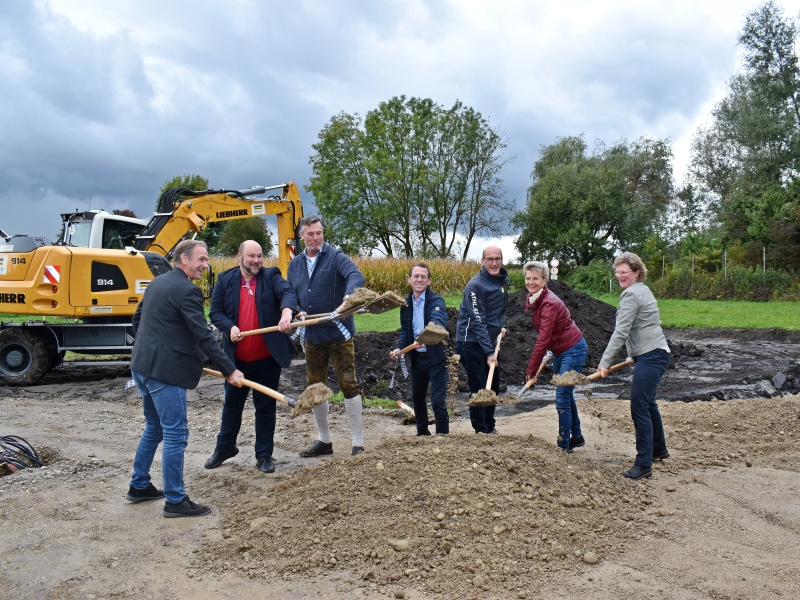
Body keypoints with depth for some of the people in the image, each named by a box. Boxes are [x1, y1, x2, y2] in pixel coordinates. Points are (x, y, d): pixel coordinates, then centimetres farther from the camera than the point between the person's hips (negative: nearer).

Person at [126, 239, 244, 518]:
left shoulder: (158, 282, 14)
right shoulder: (187, 291, -15)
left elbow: (137, 320, 21)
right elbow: (203, 336, -19)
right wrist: (229, 370, -15)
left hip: (143, 366, 10)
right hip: (165, 371, -10)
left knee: (154, 428, 22)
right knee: (175, 434, -2)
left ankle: (139, 486, 32)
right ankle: (175, 500, 5)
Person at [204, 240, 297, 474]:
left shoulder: (271, 276, -3)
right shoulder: (226, 280, 3)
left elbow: (287, 293, -22)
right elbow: (215, 312, 1)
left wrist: (286, 312, -43)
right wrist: (230, 327, -18)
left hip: (267, 357, -2)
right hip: (236, 357, 2)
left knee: (265, 407, 8)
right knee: (232, 403, 17)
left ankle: (264, 454, 21)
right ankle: (224, 447, 36)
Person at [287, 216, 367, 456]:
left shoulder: (335, 257, -8)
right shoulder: (295, 264, 10)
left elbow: (356, 277, -26)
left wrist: (347, 299, -46)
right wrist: (297, 311, -8)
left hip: (338, 333, -6)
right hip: (312, 335, 6)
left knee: (348, 384, -4)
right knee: (315, 387, 13)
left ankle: (358, 443, 6)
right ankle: (324, 440, 28)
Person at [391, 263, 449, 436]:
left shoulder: (436, 301, -15)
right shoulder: (406, 303, 4)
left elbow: (438, 323, -35)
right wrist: (399, 348, -6)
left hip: (436, 358, -6)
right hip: (417, 358, 6)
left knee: (437, 402, -6)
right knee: (417, 398, 20)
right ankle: (422, 434, 40)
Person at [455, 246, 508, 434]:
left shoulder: (502, 280, 7)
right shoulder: (476, 285, -18)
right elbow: (478, 322, -22)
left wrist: (500, 326, 10)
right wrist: (489, 352, -25)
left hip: (490, 342, 8)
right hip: (472, 343, -8)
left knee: (494, 387, 15)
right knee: (479, 390, -2)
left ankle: (490, 428, 30)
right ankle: (481, 432, 10)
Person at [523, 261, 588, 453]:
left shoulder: (550, 304, -26)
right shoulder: (532, 300, -1)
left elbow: (543, 340, -28)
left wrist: (531, 370, -26)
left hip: (573, 351, -9)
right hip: (559, 351, 9)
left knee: (562, 400, -6)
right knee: (566, 396, 19)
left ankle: (564, 446, 5)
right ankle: (577, 437, 35)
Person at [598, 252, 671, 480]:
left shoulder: (631, 294, -15)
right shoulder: (642, 290, 16)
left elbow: (620, 332, -21)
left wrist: (604, 362, -21)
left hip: (650, 357, -11)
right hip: (656, 353, 11)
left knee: (639, 407, -10)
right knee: (648, 403, 23)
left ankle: (644, 464, -7)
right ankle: (659, 449, 40)